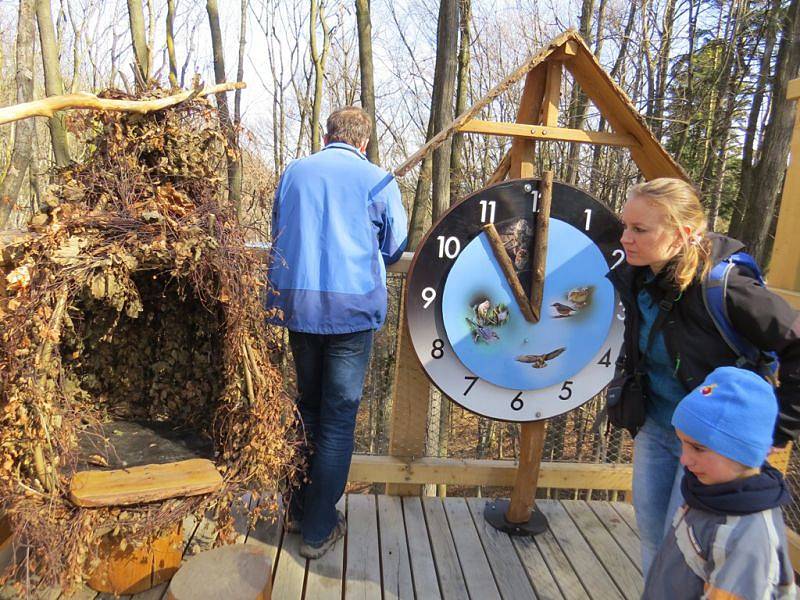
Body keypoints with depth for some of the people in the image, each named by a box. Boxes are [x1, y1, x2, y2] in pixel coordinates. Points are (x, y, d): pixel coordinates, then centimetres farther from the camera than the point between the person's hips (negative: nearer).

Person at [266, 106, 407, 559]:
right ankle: (318, 528, 13)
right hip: (352, 305, -4)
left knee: (309, 406, 20)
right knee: (339, 418, 5)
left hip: (296, 302, 4)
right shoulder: (378, 179, -1)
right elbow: (395, 249, 7)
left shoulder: (293, 173, 10)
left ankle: (300, 508, 30)